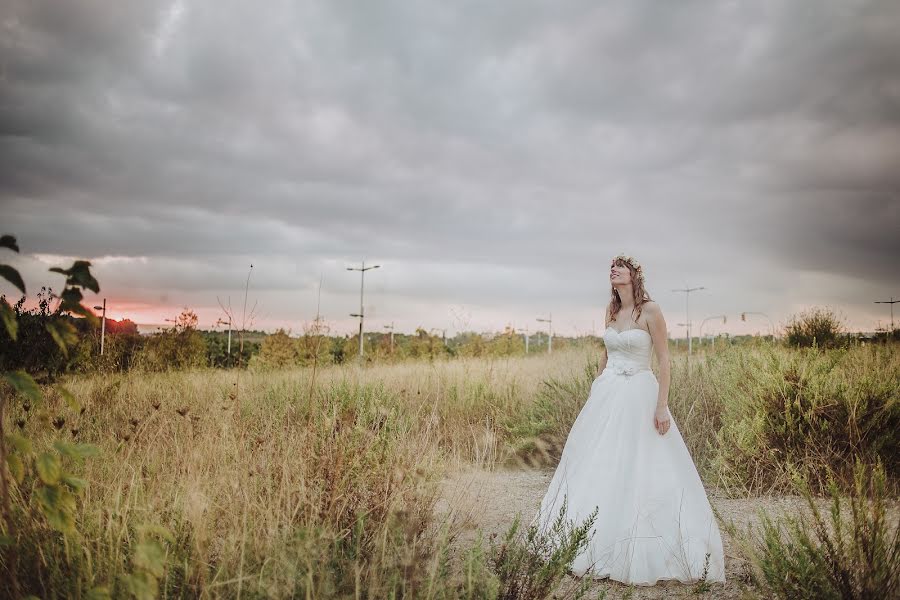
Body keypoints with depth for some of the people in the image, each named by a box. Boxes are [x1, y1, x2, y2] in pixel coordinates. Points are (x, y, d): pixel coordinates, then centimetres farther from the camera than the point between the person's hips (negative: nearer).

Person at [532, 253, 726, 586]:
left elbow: (664, 360, -10)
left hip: (638, 395, -6)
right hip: (607, 394, 6)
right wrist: (595, 393, 19)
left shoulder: (650, 310, -9)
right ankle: (597, 544, 22)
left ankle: (642, 553, 10)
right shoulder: (611, 311, 10)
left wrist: (662, 405, -16)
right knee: (598, 467, 9)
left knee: (640, 469, -3)